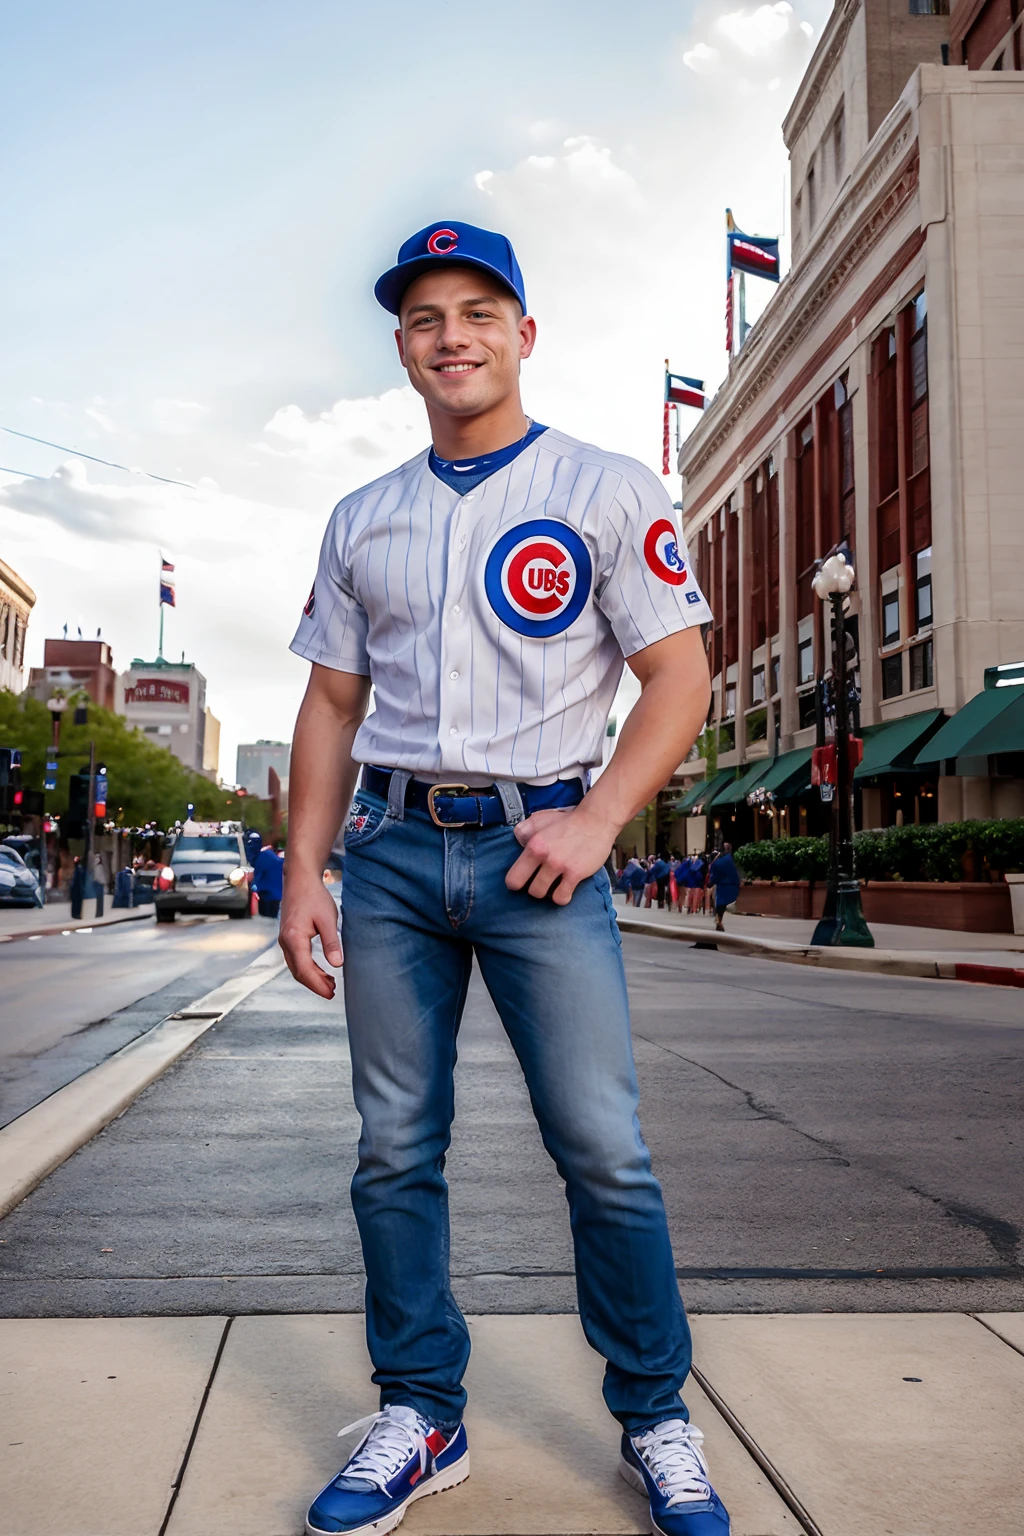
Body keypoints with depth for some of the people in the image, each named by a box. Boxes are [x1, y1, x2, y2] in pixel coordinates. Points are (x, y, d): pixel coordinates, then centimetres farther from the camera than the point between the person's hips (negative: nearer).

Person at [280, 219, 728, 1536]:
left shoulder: (606, 490, 4)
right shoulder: (362, 519, 15)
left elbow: (680, 677, 0)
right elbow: (330, 705, 14)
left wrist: (596, 820, -13)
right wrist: (304, 873, 6)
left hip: (537, 847, -3)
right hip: (391, 849, 4)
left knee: (604, 1151, -4)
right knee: (395, 1149, 7)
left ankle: (655, 1423, 16)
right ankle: (419, 1420, 22)